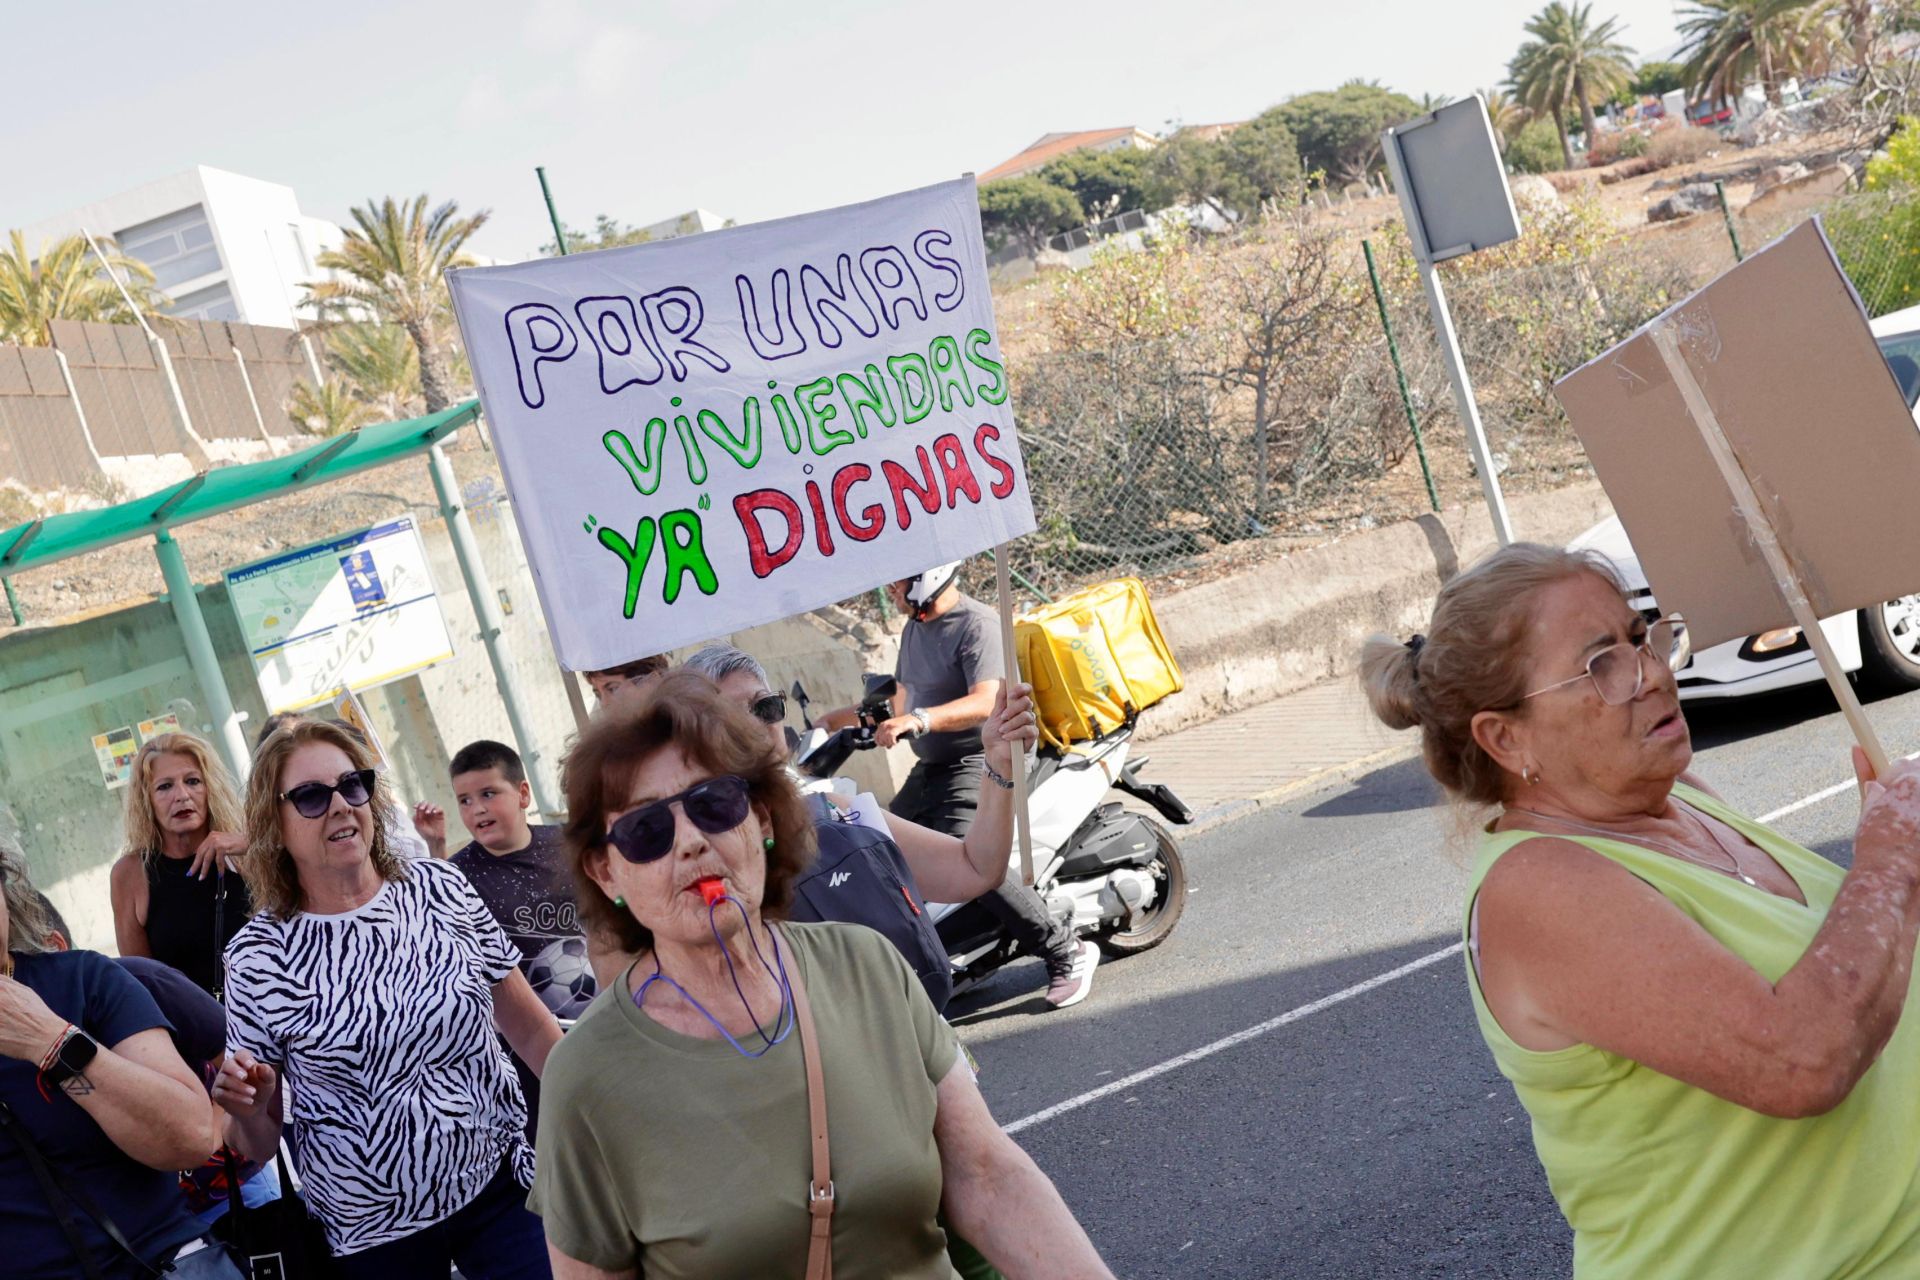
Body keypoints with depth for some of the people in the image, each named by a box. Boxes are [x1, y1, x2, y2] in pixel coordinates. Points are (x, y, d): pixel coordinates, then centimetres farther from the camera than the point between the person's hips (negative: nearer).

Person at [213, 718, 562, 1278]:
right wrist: (246, 1113, -22)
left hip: (505, 1187, 1)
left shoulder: (441, 888, -4)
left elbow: (532, 1028, 5)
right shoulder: (258, 956, -9)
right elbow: (259, 1146, 0)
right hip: (373, 1233, -1)